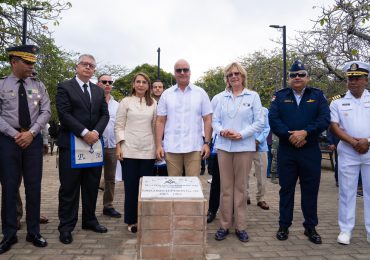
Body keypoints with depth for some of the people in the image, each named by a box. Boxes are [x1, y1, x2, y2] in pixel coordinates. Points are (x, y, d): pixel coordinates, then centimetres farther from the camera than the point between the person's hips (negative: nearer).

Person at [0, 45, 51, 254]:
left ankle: (34, 232, 17)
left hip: (33, 140, 2)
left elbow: (46, 112, 2)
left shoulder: (39, 85, 7)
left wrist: (31, 133, -9)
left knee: (34, 187, 5)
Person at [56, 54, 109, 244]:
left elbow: (105, 114, 8)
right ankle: (66, 226, 12)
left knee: (92, 186, 11)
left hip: (94, 143, 5)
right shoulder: (64, 87, 0)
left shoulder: (98, 91, 16)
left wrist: (96, 132, -10)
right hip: (71, 144, -5)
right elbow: (64, 114, -11)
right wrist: (84, 133, -17)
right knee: (69, 187, 1)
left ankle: (89, 220, 24)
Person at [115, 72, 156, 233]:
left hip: (148, 150, 2)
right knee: (131, 185, 3)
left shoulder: (153, 104, 10)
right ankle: (131, 220, 17)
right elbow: (119, 125, 1)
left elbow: (155, 126, 12)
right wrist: (119, 146, -7)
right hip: (129, 149, -2)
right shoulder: (126, 101, 4)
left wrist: (158, 146, 8)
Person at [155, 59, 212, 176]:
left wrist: (207, 143, -3)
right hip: (171, 148, 1)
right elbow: (160, 121, 7)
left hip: (194, 148, -1)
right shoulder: (166, 94, 8)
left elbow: (207, 120, 4)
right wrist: (158, 145, 0)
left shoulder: (200, 93, 6)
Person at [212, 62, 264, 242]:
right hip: (223, 146, 2)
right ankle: (224, 225, 14)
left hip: (244, 147, -2)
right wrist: (221, 131, -11)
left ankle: (240, 226, 15)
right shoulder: (222, 97, 11)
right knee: (225, 187, 5)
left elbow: (259, 122, -1)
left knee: (240, 187, 4)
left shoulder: (253, 96, 4)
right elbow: (215, 120, 10)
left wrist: (241, 134, -13)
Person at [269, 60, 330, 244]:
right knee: (286, 189, 8)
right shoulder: (280, 96, 6)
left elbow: (324, 120, -6)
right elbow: (273, 120, -6)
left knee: (310, 189, 8)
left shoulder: (318, 96, 7)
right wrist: (290, 136, -17)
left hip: (311, 151, 1)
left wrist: (305, 132, -19)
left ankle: (310, 227, 24)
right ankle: (284, 226, 20)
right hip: (286, 151, 0)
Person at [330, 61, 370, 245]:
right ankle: (345, 230, 13)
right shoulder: (338, 102, 6)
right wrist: (354, 142, -12)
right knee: (346, 192, 4)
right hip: (347, 153, 0)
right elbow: (334, 127, -2)